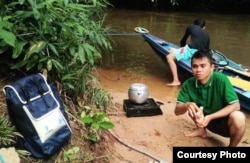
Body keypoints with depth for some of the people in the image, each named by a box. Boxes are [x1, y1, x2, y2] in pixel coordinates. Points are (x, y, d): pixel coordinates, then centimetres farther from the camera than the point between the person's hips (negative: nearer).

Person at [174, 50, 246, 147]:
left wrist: (210, 117, -34)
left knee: (238, 117, -35)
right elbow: (177, 111, -12)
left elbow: (235, 106, -25)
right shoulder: (189, 84, -14)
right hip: (206, 120, 5)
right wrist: (187, 105, -35)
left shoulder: (221, 80, -25)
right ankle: (201, 130, 15)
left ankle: (232, 145, -5)